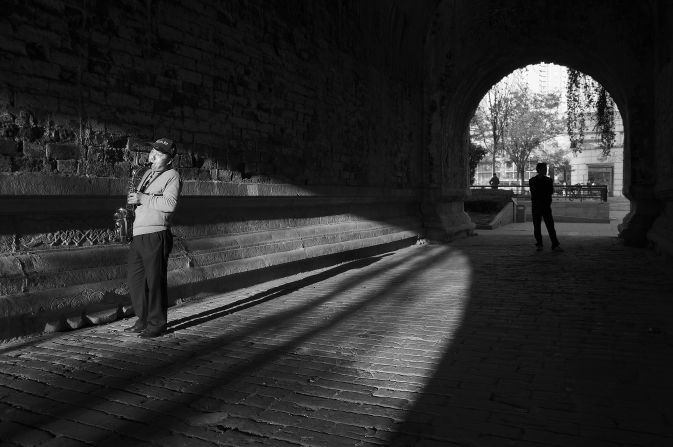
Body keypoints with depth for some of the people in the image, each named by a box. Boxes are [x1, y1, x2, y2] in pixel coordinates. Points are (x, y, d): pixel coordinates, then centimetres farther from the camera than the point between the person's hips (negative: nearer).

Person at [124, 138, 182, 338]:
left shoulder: (172, 176, -5)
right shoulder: (148, 173, 20)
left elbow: (170, 204, -20)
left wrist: (143, 199, -16)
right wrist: (134, 199, 15)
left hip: (156, 236, -9)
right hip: (138, 235, 9)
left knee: (155, 281, -2)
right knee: (135, 280, 13)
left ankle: (157, 324, 10)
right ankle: (143, 321, 27)